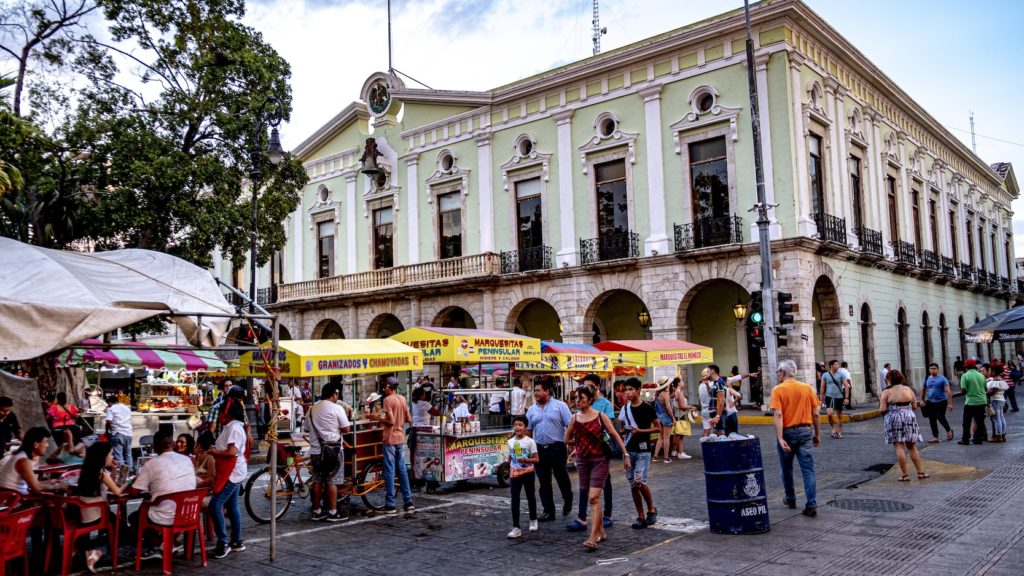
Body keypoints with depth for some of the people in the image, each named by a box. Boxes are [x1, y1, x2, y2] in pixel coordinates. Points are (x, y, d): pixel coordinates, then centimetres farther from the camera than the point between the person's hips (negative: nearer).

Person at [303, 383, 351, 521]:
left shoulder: (312, 409, 11)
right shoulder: (336, 408, -9)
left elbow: (306, 430, 14)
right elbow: (346, 429, -10)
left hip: (315, 450, 6)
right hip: (332, 449, -6)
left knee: (317, 481, 12)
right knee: (332, 481, -1)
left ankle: (317, 511, 18)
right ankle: (332, 512, 2)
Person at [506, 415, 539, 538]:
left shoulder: (530, 441, -9)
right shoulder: (510, 442, 3)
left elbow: (536, 459, -10)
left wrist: (525, 460, -26)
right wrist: (509, 473, 12)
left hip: (528, 473, -2)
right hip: (515, 474, 3)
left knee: (530, 496, 14)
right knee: (514, 500, -3)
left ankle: (533, 520, 36)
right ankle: (516, 528, 0)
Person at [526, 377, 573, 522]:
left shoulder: (560, 406, -4)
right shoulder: (531, 410, 9)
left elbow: (570, 426, -5)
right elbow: (529, 431, 12)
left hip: (557, 447, -4)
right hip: (539, 449, 4)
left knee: (562, 478, 7)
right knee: (544, 482, 6)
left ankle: (568, 501, 34)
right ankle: (548, 511, 14)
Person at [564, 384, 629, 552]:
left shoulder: (600, 416, -7)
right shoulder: (574, 418, 3)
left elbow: (615, 435, -3)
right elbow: (567, 440, 13)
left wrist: (625, 455, -3)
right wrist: (582, 442, 8)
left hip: (599, 460, -4)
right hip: (582, 461, 4)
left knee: (593, 498, -14)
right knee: (592, 498, 11)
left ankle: (593, 538, -15)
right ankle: (601, 532, 25)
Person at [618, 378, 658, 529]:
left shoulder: (646, 408, -6)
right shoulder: (624, 409, 8)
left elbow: (657, 427, -4)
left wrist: (640, 431, -15)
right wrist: (624, 430, -3)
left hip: (643, 450, -5)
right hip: (628, 450, 5)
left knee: (639, 480, -16)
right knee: (632, 484, 5)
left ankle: (652, 509, 6)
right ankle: (640, 516, 14)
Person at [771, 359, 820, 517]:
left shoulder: (778, 390, -8)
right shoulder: (807, 388, 2)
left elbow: (778, 415, -16)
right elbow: (815, 414, 4)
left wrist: (780, 438, -18)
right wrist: (817, 434, 15)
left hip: (787, 432, -2)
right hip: (805, 431, 2)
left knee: (787, 468, 17)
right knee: (808, 470, 1)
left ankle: (790, 499, 31)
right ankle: (812, 505, -7)